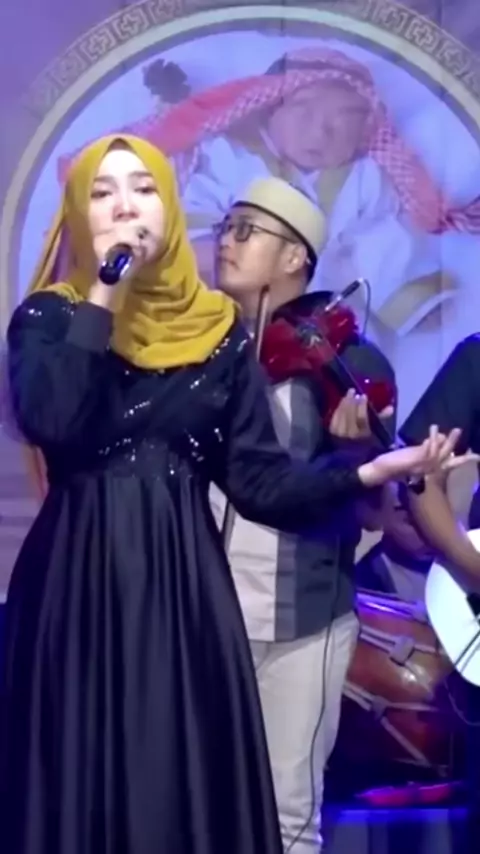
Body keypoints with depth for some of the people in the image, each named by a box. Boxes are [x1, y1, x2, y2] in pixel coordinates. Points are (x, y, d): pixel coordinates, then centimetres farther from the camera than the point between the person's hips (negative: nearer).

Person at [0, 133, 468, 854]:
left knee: (189, 783, 3)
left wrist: (370, 472, -10)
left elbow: (256, 476, 2)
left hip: (184, 584, 2)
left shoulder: (216, 328, 7)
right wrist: (104, 292, -14)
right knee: (82, 785, 1)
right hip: (78, 583, -2)